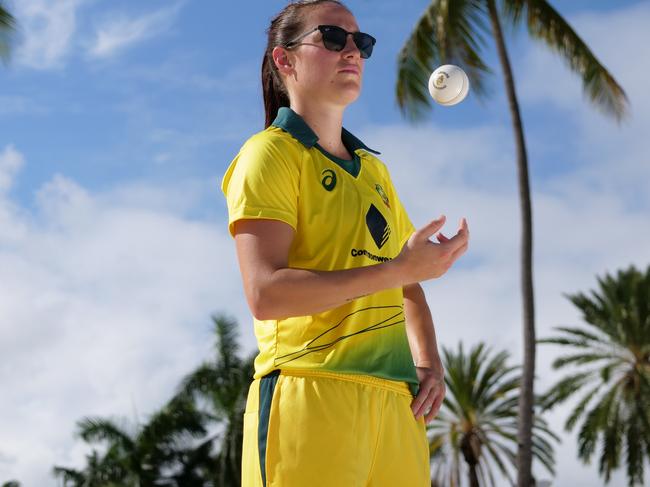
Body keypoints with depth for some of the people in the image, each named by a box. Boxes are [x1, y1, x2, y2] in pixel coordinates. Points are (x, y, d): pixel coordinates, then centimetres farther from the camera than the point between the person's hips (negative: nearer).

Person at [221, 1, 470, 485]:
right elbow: (265, 294, -15)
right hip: (311, 394, -6)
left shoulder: (374, 168, 21)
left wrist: (429, 363, 8)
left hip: (395, 401, 7)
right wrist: (397, 269, -17)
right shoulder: (271, 153, -1)